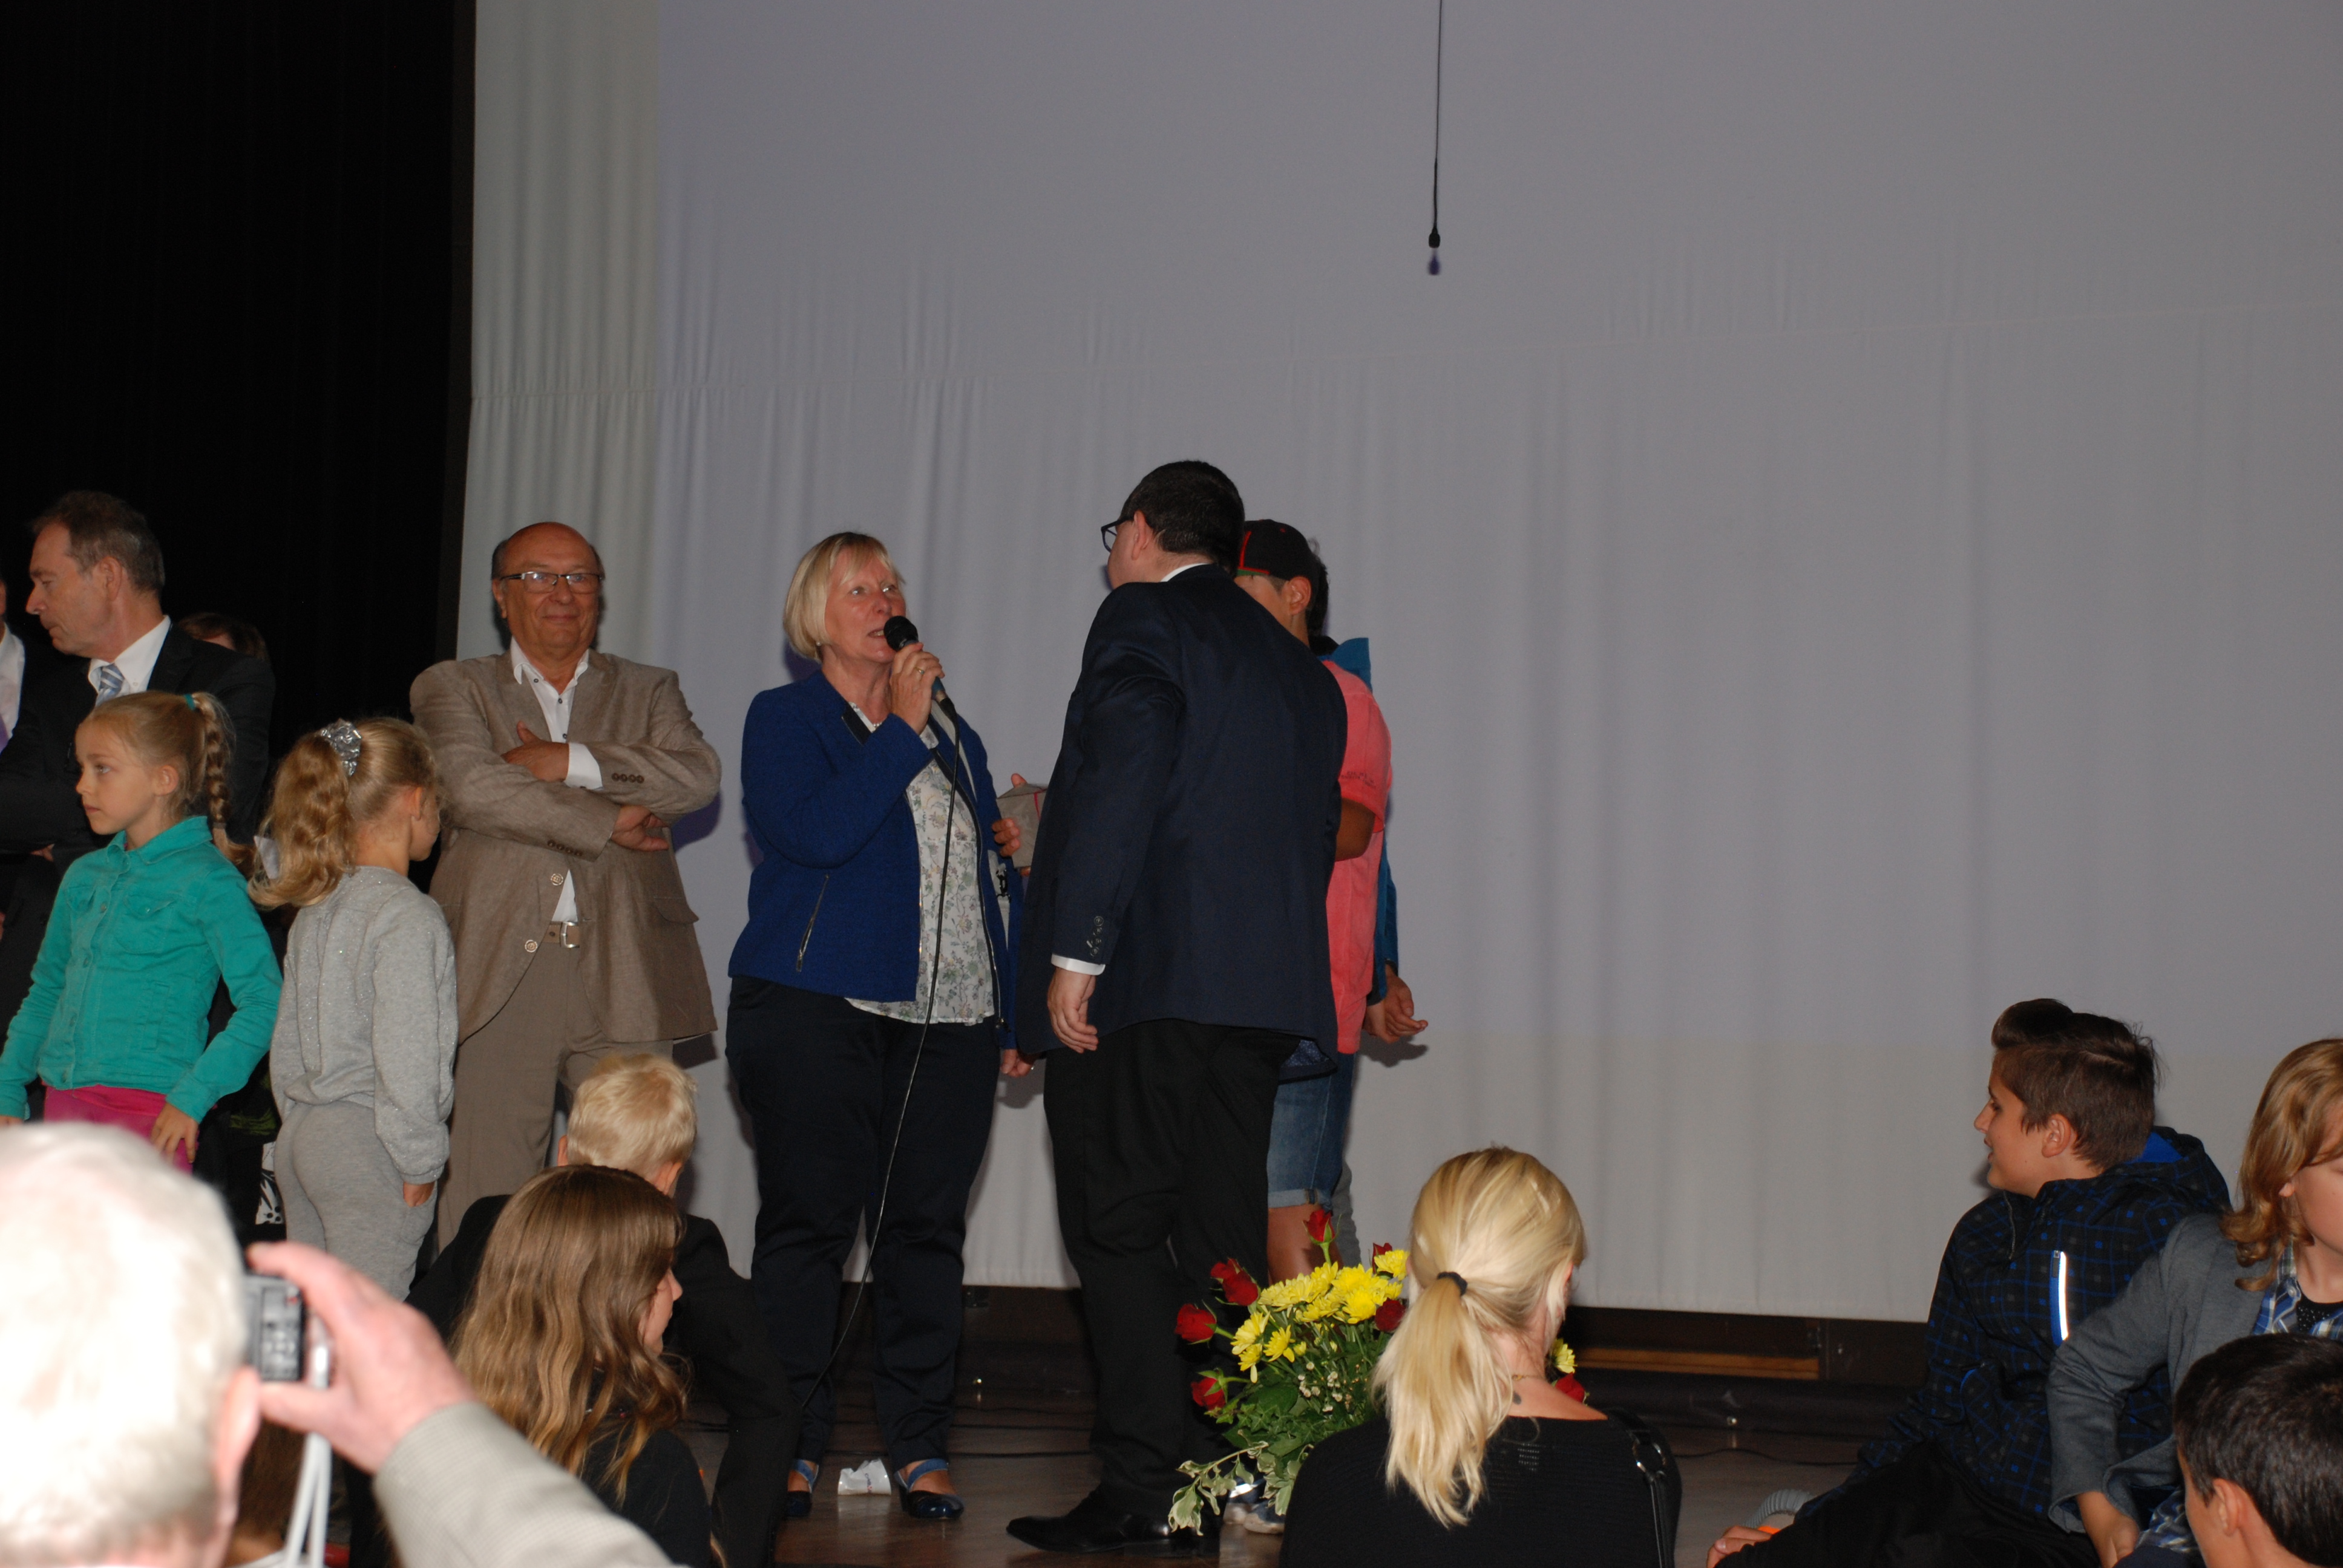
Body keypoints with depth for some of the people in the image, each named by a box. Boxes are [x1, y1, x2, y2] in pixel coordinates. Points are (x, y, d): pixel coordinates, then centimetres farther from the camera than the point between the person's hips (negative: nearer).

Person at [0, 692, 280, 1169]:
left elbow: (265, 1001, -13)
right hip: (65, 1099, 7)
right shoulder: (84, 876, 14)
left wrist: (194, 1096, -15)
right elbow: (46, 993, 24)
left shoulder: (205, 881, -7)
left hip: (152, 1108, -7)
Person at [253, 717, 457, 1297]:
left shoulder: (315, 909, 10)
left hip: (301, 1137, 9)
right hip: (369, 1149, -9)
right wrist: (420, 1161, -10)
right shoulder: (409, 917, -15)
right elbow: (406, 1059, -19)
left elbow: (286, 1047, 15)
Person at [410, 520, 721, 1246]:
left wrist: (569, 763, -10)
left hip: (624, 976, 1)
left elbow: (697, 776, -2)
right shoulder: (454, 688, 13)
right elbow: (471, 788, -7)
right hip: (501, 974, -1)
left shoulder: (649, 691, 18)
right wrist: (607, 822, -8)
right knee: (483, 1203, -2)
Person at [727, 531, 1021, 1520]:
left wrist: (1017, 1013, 15)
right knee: (808, 1223, -3)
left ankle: (918, 1448, 8)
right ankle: (793, 1447, 4)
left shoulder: (952, 733, 20)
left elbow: (991, 877, 21)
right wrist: (903, 730, -12)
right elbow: (819, 833, -15)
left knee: (927, 1228, 2)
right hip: (818, 1008, -4)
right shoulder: (786, 719, 4)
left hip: (951, 1021, 4)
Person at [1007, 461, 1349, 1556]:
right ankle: (1210, 1490, 9)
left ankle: (1143, 1493, -8)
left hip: (1145, 976, -7)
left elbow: (1121, 785, -15)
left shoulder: (1143, 622, -2)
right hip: (1265, 992, 8)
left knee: (1118, 1233, -5)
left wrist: (1074, 953, -16)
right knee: (1223, 1247, 8)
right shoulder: (1303, 673, 21)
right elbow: (1320, 834, 20)